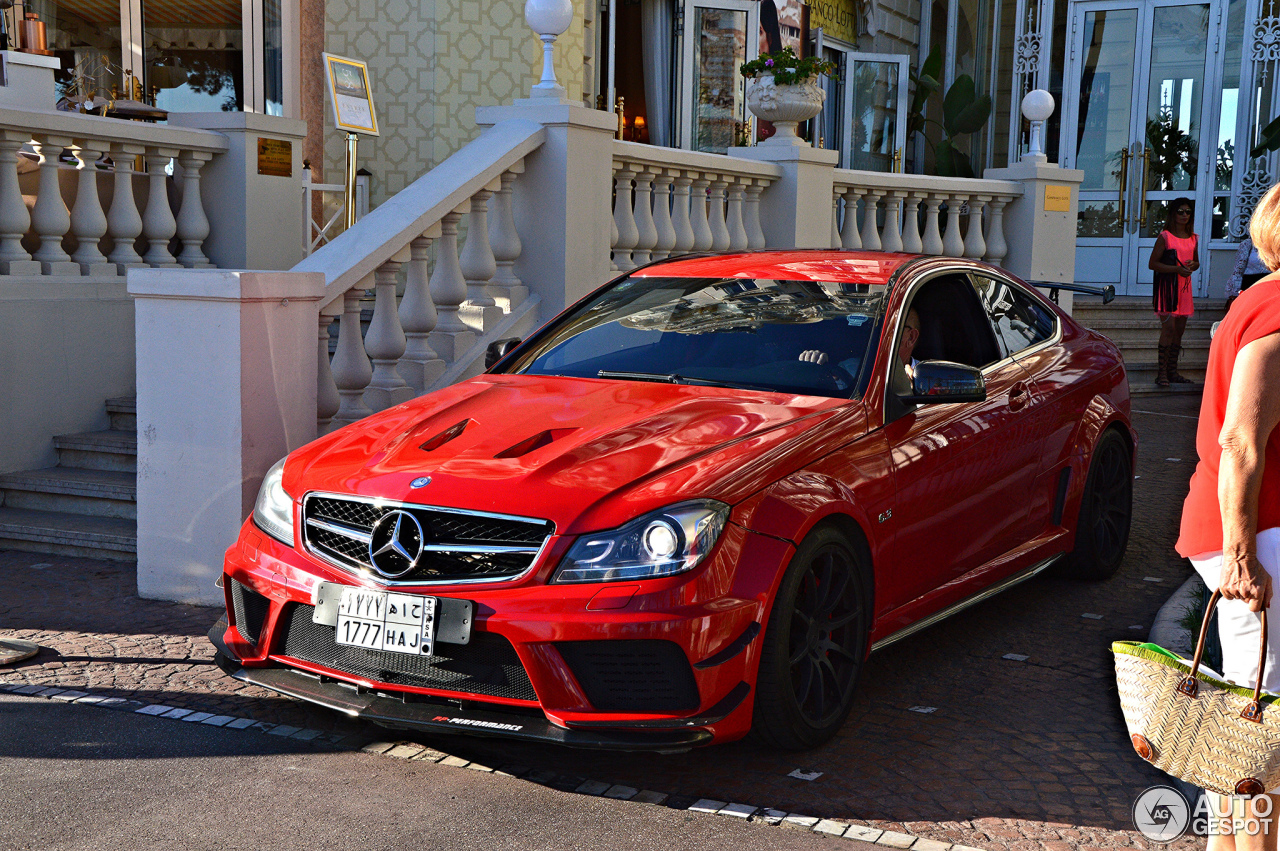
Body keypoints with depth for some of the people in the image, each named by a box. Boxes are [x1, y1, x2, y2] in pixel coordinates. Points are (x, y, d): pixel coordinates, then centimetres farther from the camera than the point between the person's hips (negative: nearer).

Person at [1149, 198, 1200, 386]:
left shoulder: (1193, 238, 13)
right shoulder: (1165, 237, -5)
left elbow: (1196, 261, 25)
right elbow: (1152, 263, -9)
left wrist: (1193, 265, 0)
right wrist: (1177, 269, -18)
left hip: (1185, 286, 6)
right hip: (1167, 285, -6)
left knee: (1179, 329, 8)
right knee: (1169, 327, -14)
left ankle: (1172, 371, 15)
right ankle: (1161, 372, -11)